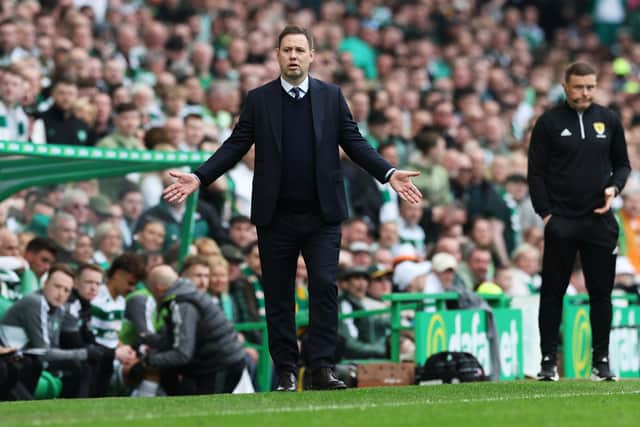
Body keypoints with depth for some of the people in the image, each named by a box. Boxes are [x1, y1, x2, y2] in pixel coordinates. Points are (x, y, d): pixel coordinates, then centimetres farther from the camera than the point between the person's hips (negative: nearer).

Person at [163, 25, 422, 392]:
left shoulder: (332, 97, 6)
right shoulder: (259, 99, 5)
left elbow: (354, 142, 5)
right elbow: (236, 145, 4)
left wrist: (389, 174, -8)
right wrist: (199, 178, -7)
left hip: (322, 215, 0)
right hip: (276, 216, 1)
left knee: (324, 287, -10)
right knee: (278, 296, 4)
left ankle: (322, 369, -9)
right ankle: (286, 373, 10)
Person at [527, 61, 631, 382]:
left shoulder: (608, 120, 8)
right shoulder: (549, 123, 0)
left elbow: (622, 163, 16)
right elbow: (536, 172, 0)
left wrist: (614, 187, -4)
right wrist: (545, 213, -7)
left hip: (599, 220, 2)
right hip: (561, 221, -2)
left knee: (601, 291, 3)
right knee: (553, 292, 1)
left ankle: (601, 360, 10)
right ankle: (548, 361, 6)